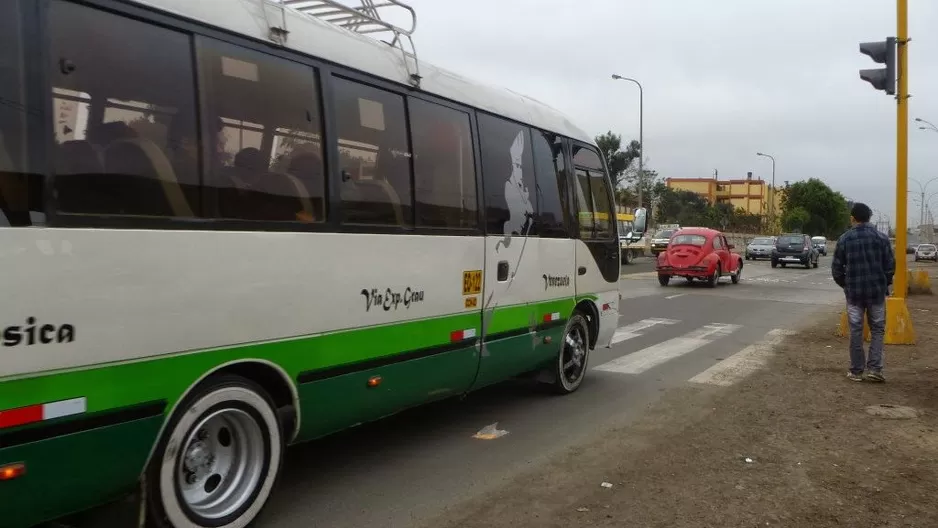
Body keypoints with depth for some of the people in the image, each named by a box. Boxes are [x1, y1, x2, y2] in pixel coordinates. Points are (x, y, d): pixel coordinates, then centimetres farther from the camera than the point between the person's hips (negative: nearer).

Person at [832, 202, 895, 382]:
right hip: (877, 291, 0)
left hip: (854, 292, 0)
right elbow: (890, 266, -2)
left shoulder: (844, 239, -2)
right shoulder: (881, 237, -2)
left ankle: (856, 371, 8)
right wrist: (885, 284, 14)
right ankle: (874, 368, 2)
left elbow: (836, 269, 0)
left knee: (856, 331, 5)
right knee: (877, 329, 10)